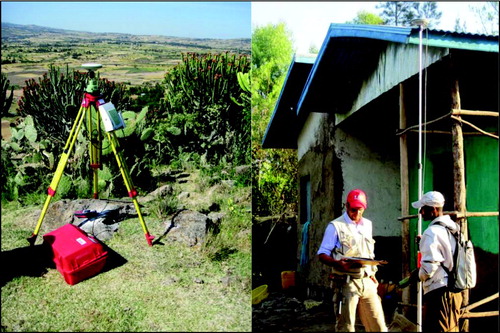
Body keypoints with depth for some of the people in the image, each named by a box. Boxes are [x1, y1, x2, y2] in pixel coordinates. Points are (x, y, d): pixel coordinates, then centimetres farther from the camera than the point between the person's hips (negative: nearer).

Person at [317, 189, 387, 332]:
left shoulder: (367, 225, 15)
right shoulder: (335, 226, -4)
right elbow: (322, 255, -7)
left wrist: (372, 274, 9)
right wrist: (339, 264, -25)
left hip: (367, 282, 5)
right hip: (346, 284, -5)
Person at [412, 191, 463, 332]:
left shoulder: (432, 232, -17)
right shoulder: (453, 228, 10)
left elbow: (429, 267, -21)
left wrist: (419, 276, 0)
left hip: (438, 293, -10)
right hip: (454, 292, 10)